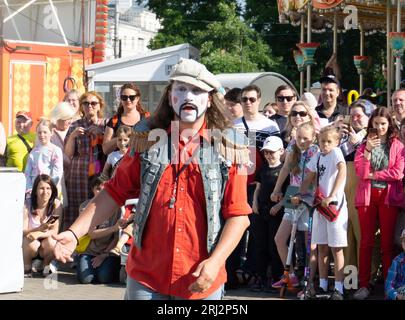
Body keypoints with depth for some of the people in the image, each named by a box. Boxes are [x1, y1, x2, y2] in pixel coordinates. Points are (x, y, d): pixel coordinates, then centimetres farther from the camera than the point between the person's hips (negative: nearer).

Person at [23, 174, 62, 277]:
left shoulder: (56, 205, -12)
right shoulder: (27, 207, -14)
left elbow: (54, 231, -15)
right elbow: (22, 232, -18)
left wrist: (38, 234, -35)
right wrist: (40, 228, -38)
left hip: (45, 249, 1)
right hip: (28, 246, -1)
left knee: (51, 242, -32)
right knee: (32, 243, -34)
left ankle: (46, 265, 1)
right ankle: (26, 267, -2)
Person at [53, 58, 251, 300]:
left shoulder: (228, 148, -2)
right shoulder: (149, 140, 4)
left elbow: (238, 215, -4)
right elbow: (115, 193, 7)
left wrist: (215, 262, -16)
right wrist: (75, 233, -3)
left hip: (201, 281, -1)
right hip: (146, 279, 1)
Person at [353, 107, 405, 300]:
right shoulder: (364, 145, 10)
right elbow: (361, 172, -3)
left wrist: (372, 175, -5)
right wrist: (368, 150, -13)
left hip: (389, 197, -1)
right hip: (367, 197, 1)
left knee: (387, 242, 1)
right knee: (366, 241, 1)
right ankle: (364, 285, 3)